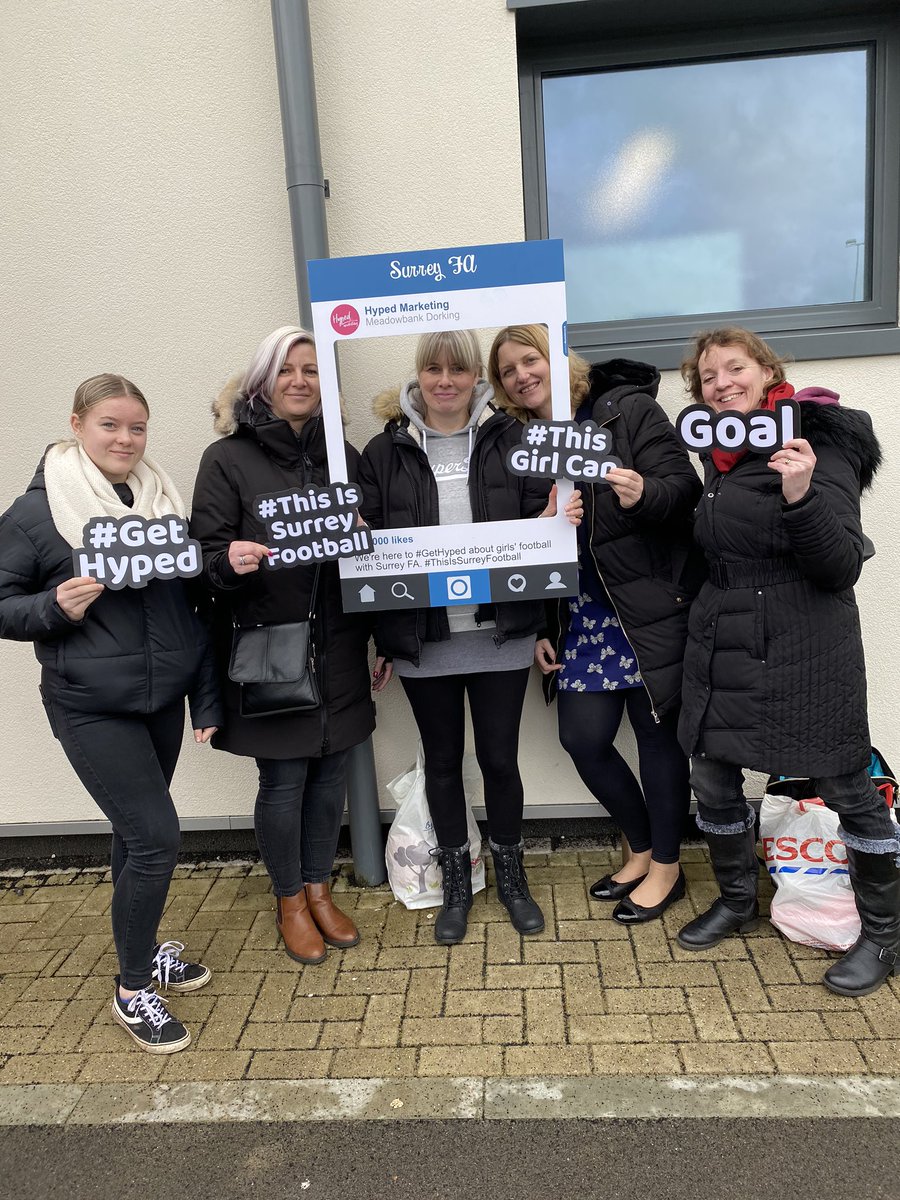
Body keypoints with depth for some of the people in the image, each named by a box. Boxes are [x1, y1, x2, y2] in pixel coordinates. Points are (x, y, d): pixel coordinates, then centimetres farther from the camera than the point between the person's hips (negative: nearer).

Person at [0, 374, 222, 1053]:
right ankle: (133, 990, 16)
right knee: (156, 835, -7)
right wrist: (58, 607, -23)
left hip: (163, 699, 5)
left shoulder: (164, 501, 5)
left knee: (139, 832, 17)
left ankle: (144, 947, 40)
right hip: (91, 708, -5)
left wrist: (208, 697, 7)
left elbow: (192, 606, 9)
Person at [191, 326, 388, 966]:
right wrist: (231, 560, -28)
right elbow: (207, 555, -4)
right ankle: (289, 900, 29)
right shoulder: (227, 459, -2)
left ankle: (320, 887, 34)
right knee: (284, 780, 5)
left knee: (331, 771, 11)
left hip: (338, 647, 3)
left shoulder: (343, 455, 8)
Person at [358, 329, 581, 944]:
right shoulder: (386, 451, 2)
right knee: (443, 761, 14)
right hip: (422, 639, 1)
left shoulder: (510, 439, 2)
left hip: (500, 633, 0)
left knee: (500, 759, 9)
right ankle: (456, 880, 35)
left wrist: (557, 519, -18)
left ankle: (511, 875, 34)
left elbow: (541, 520, 3)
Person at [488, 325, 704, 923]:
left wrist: (642, 494, -35)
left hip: (650, 604, -5)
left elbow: (684, 484, -13)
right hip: (581, 615, 6)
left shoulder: (626, 409, -6)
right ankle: (642, 849, 30)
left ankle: (666, 866, 24)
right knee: (583, 737, 6)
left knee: (656, 729, 3)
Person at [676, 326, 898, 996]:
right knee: (713, 781, 12)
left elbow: (843, 567, -17)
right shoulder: (722, 453, 10)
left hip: (805, 652, -7)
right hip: (721, 645, 7)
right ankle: (738, 901, 37)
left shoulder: (819, 444, -11)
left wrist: (801, 495, -31)